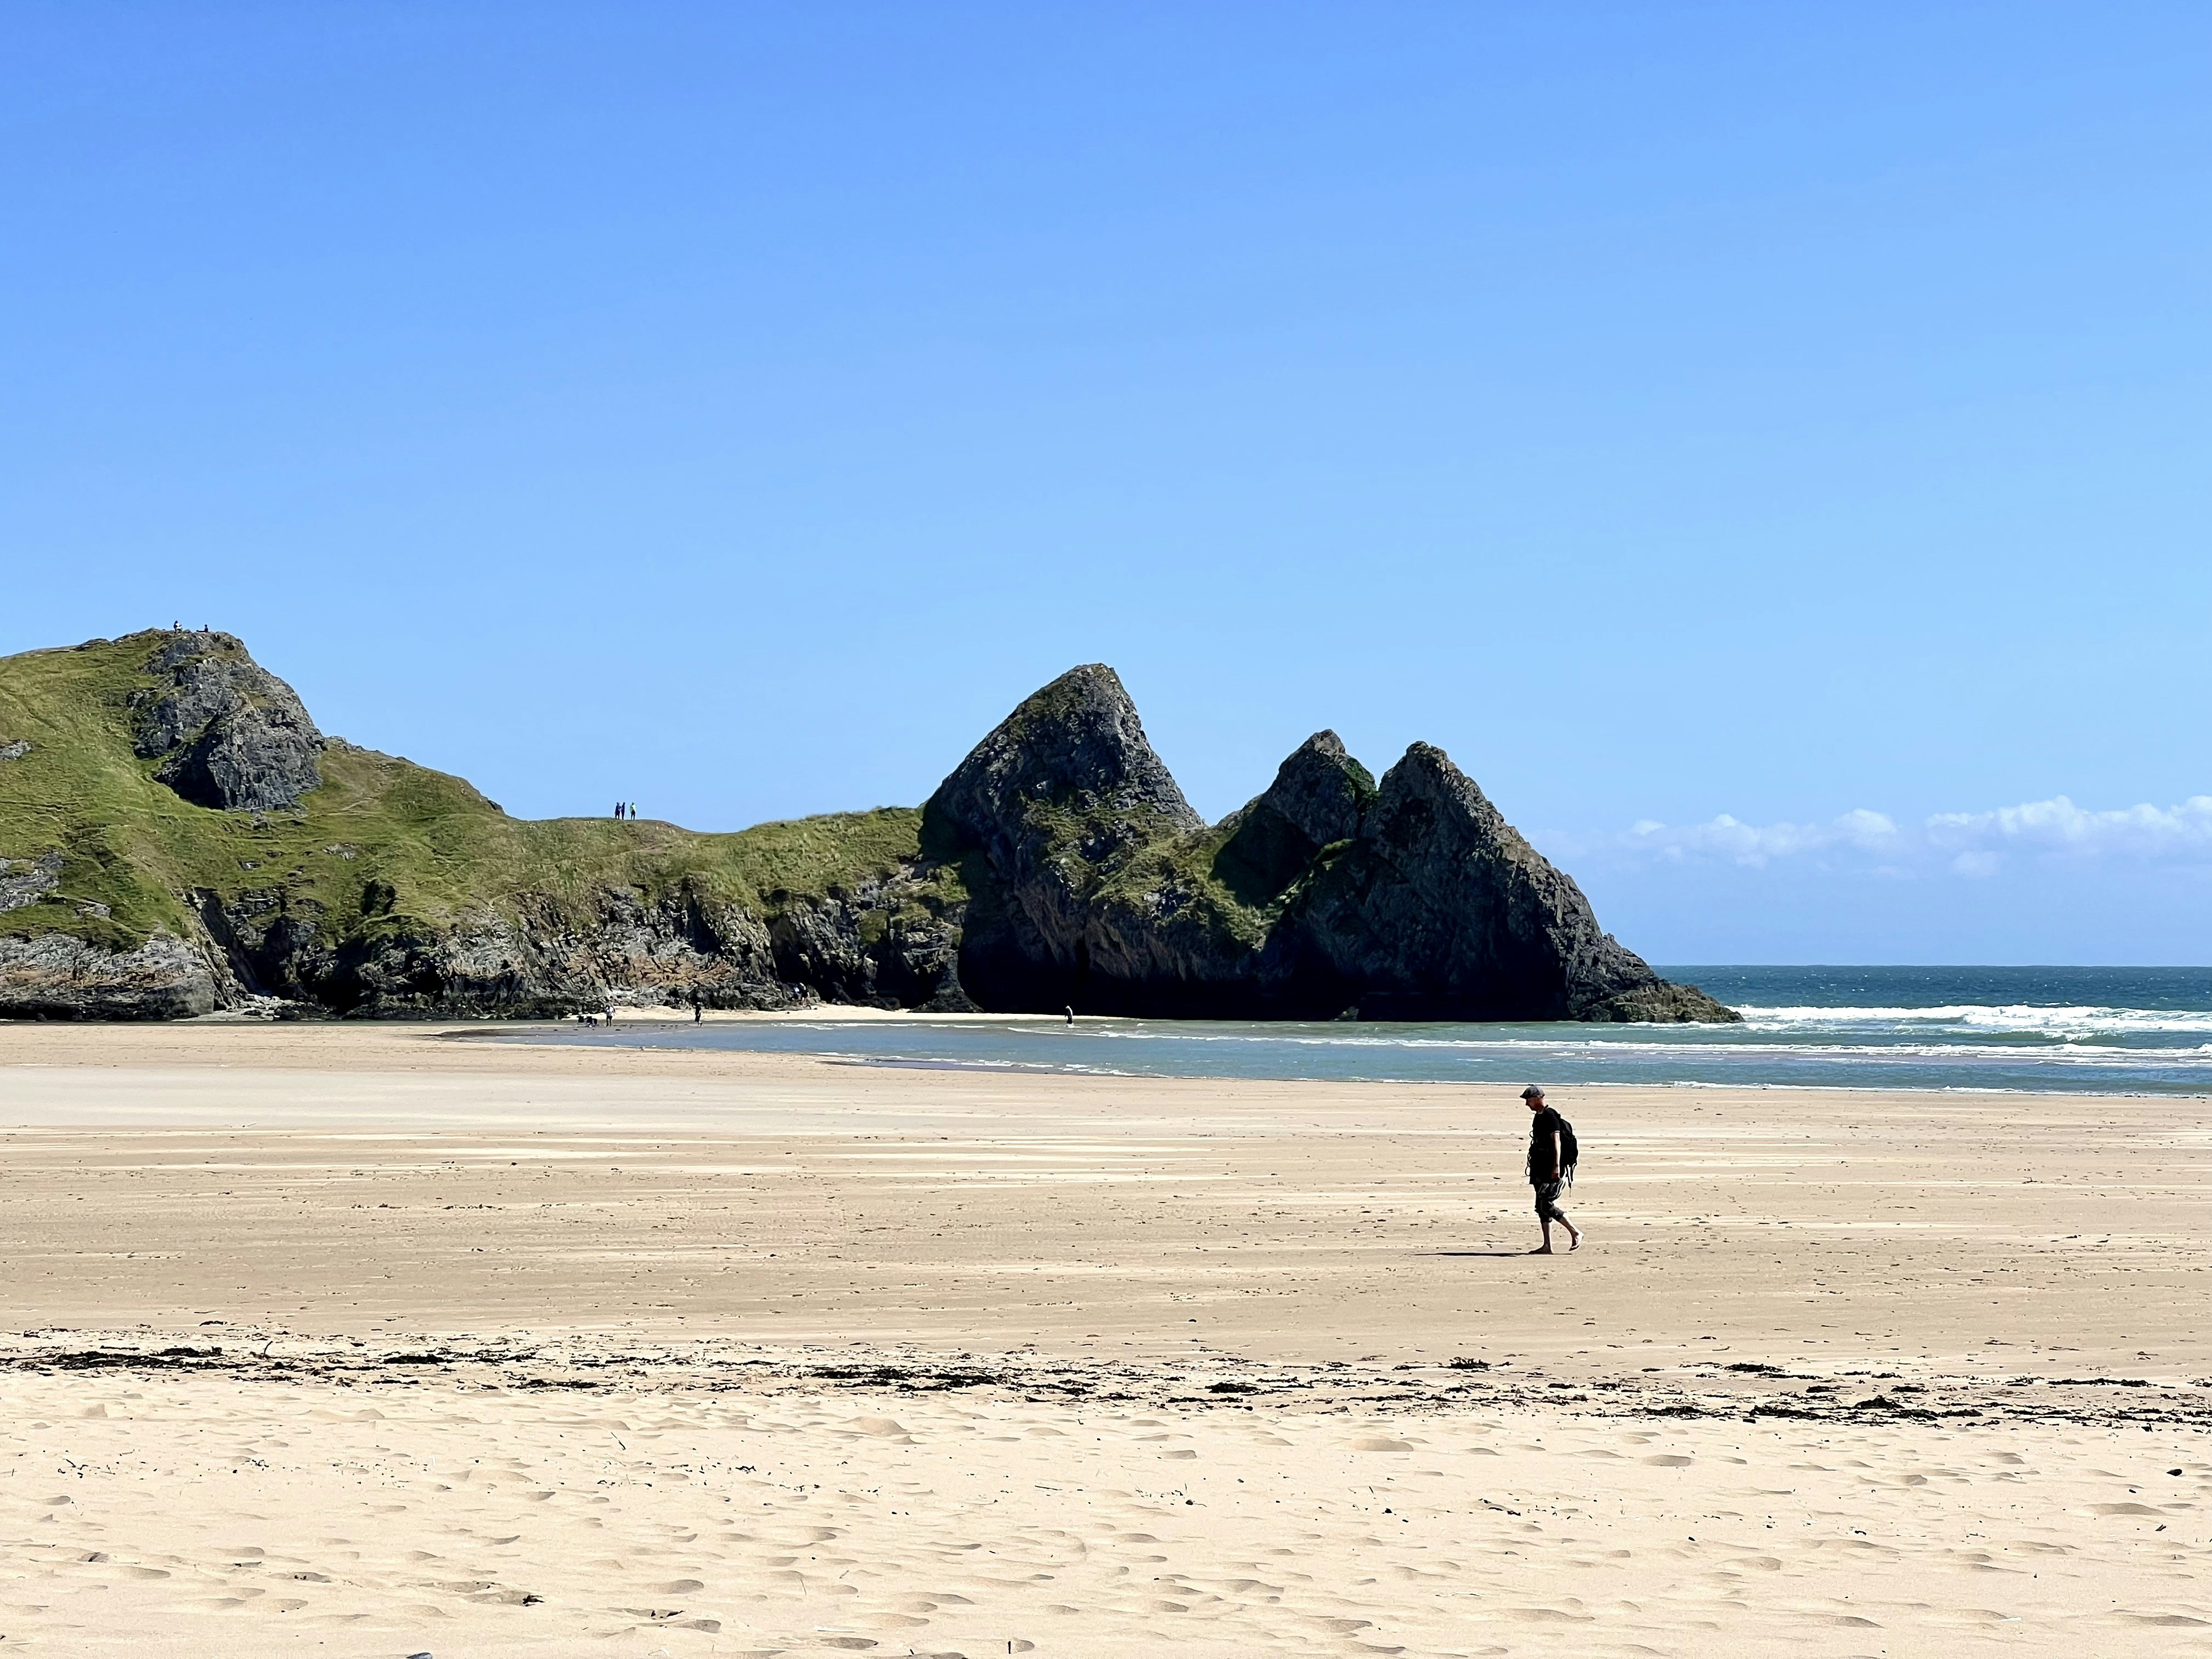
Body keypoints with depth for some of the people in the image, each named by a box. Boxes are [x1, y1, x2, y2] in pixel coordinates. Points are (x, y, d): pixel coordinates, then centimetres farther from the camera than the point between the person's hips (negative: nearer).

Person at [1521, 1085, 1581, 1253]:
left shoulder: (1550, 1117, -14)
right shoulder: (1538, 1117, 17)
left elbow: (1557, 1141, -23)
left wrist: (1557, 1166, -32)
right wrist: (1534, 1169, 28)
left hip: (1553, 1171, -10)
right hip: (1542, 1170, 10)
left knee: (1547, 1206, -13)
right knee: (1541, 1207, 8)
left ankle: (1576, 1233, -2)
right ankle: (1547, 1246, 10)